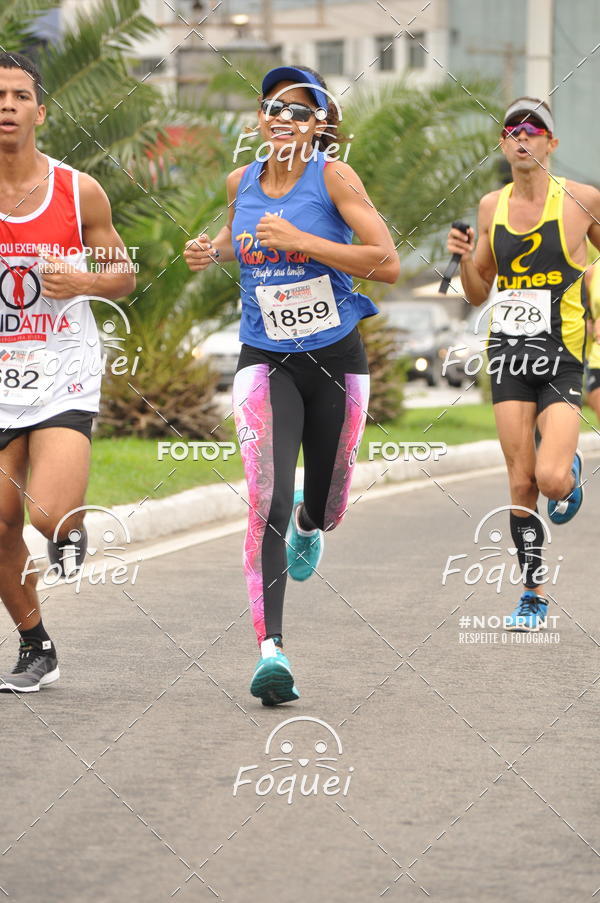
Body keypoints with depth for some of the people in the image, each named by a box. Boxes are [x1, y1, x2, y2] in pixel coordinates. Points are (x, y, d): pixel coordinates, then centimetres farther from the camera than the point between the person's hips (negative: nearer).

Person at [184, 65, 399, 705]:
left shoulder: (332, 176, -10)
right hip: (266, 363, 1)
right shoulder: (241, 181, 2)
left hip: (336, 360, -1)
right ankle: (270, 652, -24)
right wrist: (211, 252, 3)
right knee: (267, 503, -19)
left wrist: (300, 240, -23)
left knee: (327, 508, 15)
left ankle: (307, 524, 55)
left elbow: (388, 264, -17)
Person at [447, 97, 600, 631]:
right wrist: (465, 257, -4)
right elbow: (478, 294, 15)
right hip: (508, 353, 3)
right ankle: (533, 594, 12)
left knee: (551, 480, -17)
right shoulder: (492, 206, 7)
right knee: (521, 484, 0)